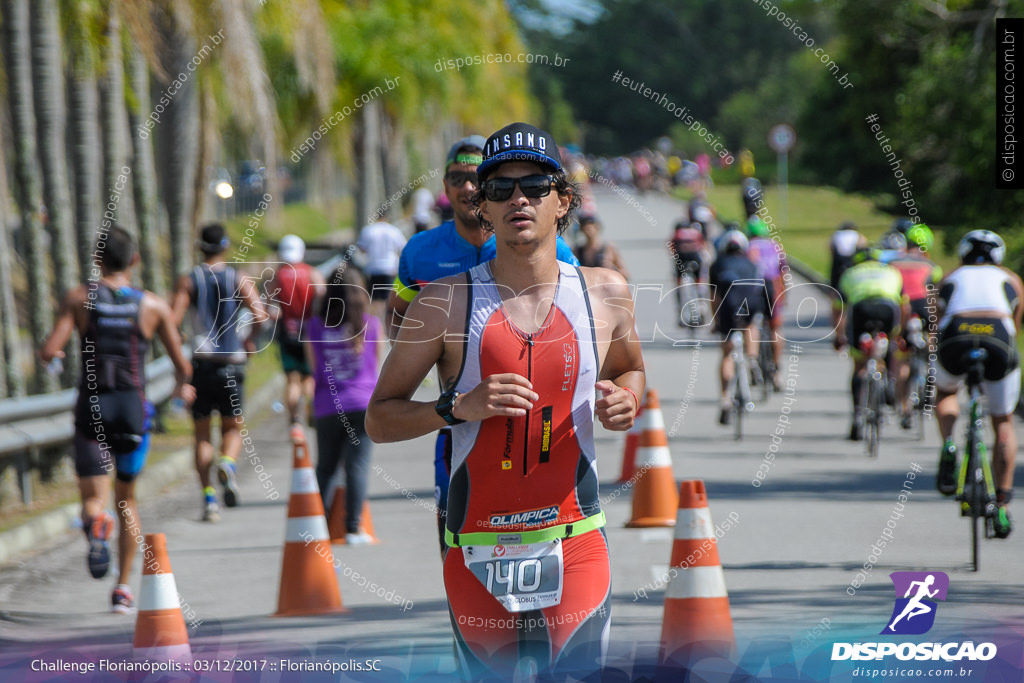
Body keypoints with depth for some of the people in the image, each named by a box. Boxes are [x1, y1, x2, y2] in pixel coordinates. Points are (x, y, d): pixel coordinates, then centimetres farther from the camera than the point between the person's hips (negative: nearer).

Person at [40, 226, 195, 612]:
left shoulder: (80, 299, -2)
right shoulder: (154, 306, 1)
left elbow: (49, 352, -9)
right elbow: (183, 366, 5)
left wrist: (46, 354, 16)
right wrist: (183, 386, 28)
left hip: (91, 410, -1)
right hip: (133, 410, 1)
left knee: (93, 499, 4)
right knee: (126, 498, 20)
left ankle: (96, 525, -34)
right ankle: (123, 587, 16)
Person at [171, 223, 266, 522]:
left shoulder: (188, 281, 1)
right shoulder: (239, 280, 0)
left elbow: (172, 321, -10)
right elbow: (260, 315, -12)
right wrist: (249, 340, 6)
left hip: (200, 363, 0)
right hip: (231, 364, 0)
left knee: (202, 434, 9)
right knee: (232, 428, 14)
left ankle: (208, 497, 0)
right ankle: (228, 463, -18)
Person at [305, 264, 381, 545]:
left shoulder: (316, 325, 0)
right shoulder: (371, 324, -1)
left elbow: (313, 364, 8)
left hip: (327, 406, 1)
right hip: (363, 404, -1)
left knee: (325, 467, 13)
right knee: (357, 466, -1)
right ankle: (353, 529, -6)